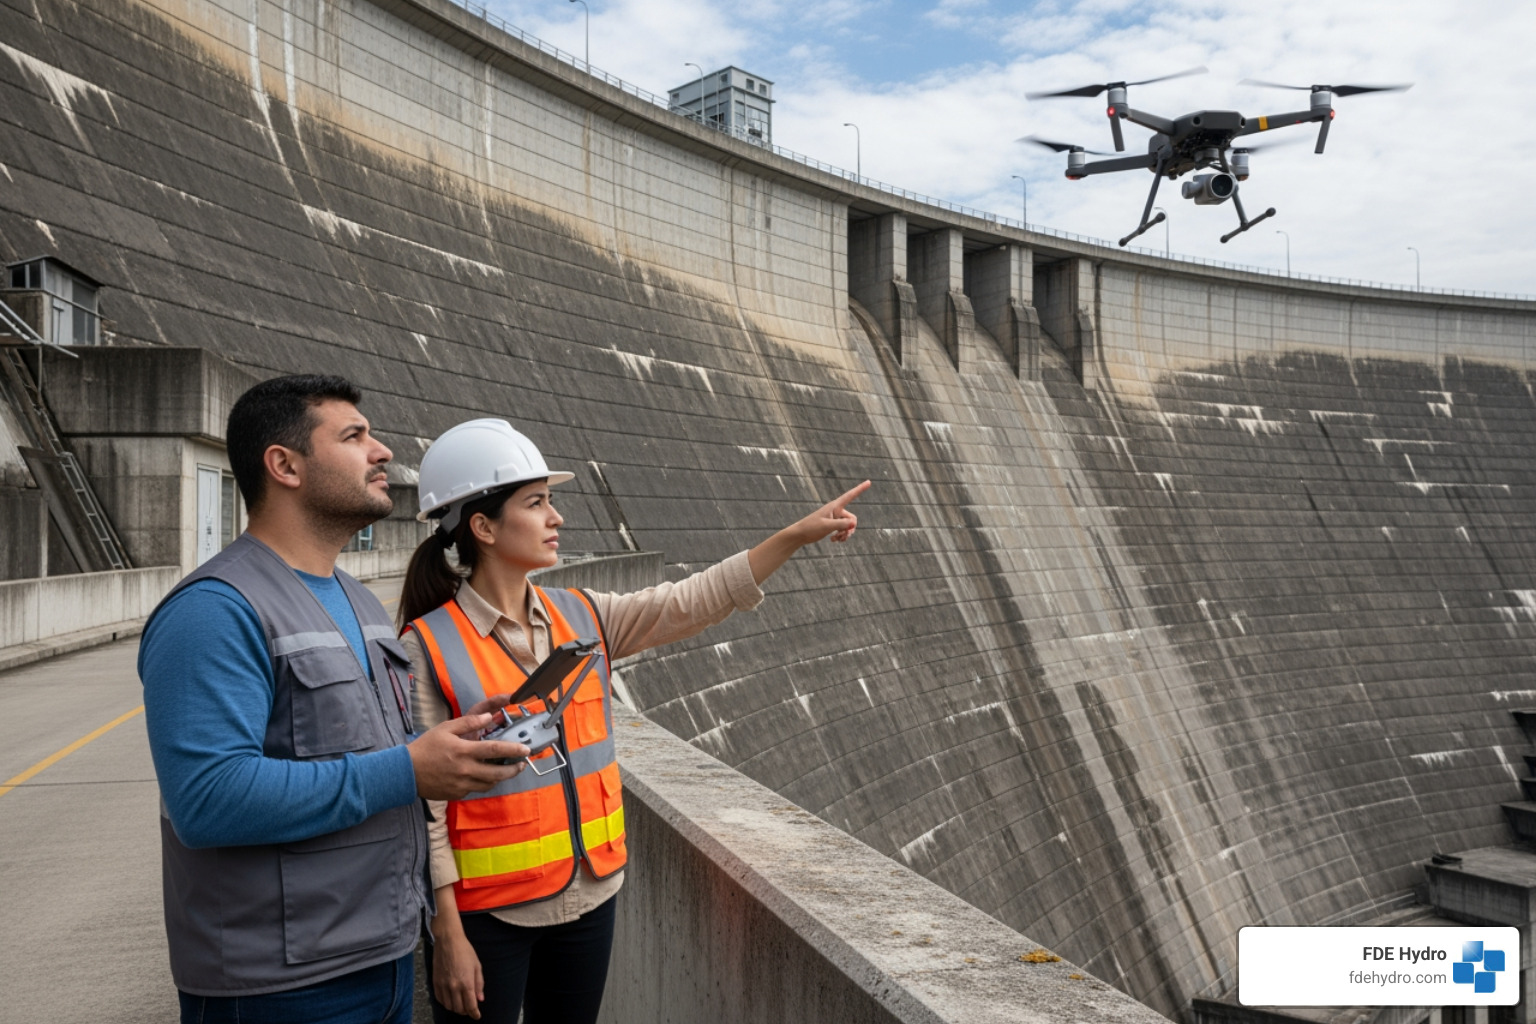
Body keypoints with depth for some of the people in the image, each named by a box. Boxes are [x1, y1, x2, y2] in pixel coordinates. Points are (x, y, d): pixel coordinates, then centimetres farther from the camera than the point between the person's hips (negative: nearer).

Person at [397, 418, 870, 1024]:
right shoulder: (429, 648, -15)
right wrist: (448, 936, -13)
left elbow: (688, 604, -2)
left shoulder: (581, 618, 2)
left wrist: (797, 536, -8)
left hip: (588, 895, 6)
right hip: (488, 915, -5)